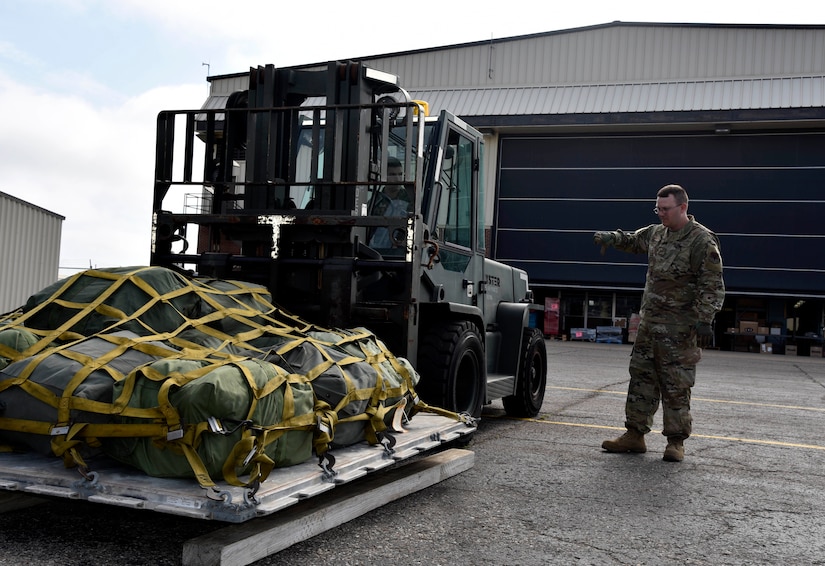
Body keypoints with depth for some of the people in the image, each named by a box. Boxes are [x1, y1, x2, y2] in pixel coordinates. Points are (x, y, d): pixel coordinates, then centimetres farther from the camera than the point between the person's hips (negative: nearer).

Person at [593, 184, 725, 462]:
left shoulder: (702, 240, -11)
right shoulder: (657, 233, 11)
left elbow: (713, 285, -14)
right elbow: (633, 240, 30)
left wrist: (704, 317, -23)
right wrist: (611, 238, 10)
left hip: (679, 327, -7)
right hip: (649, 321, 7)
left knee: (676, 385, -2)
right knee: (641, 377, 9)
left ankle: (676, 441, 8)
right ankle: (635, 434, 17)